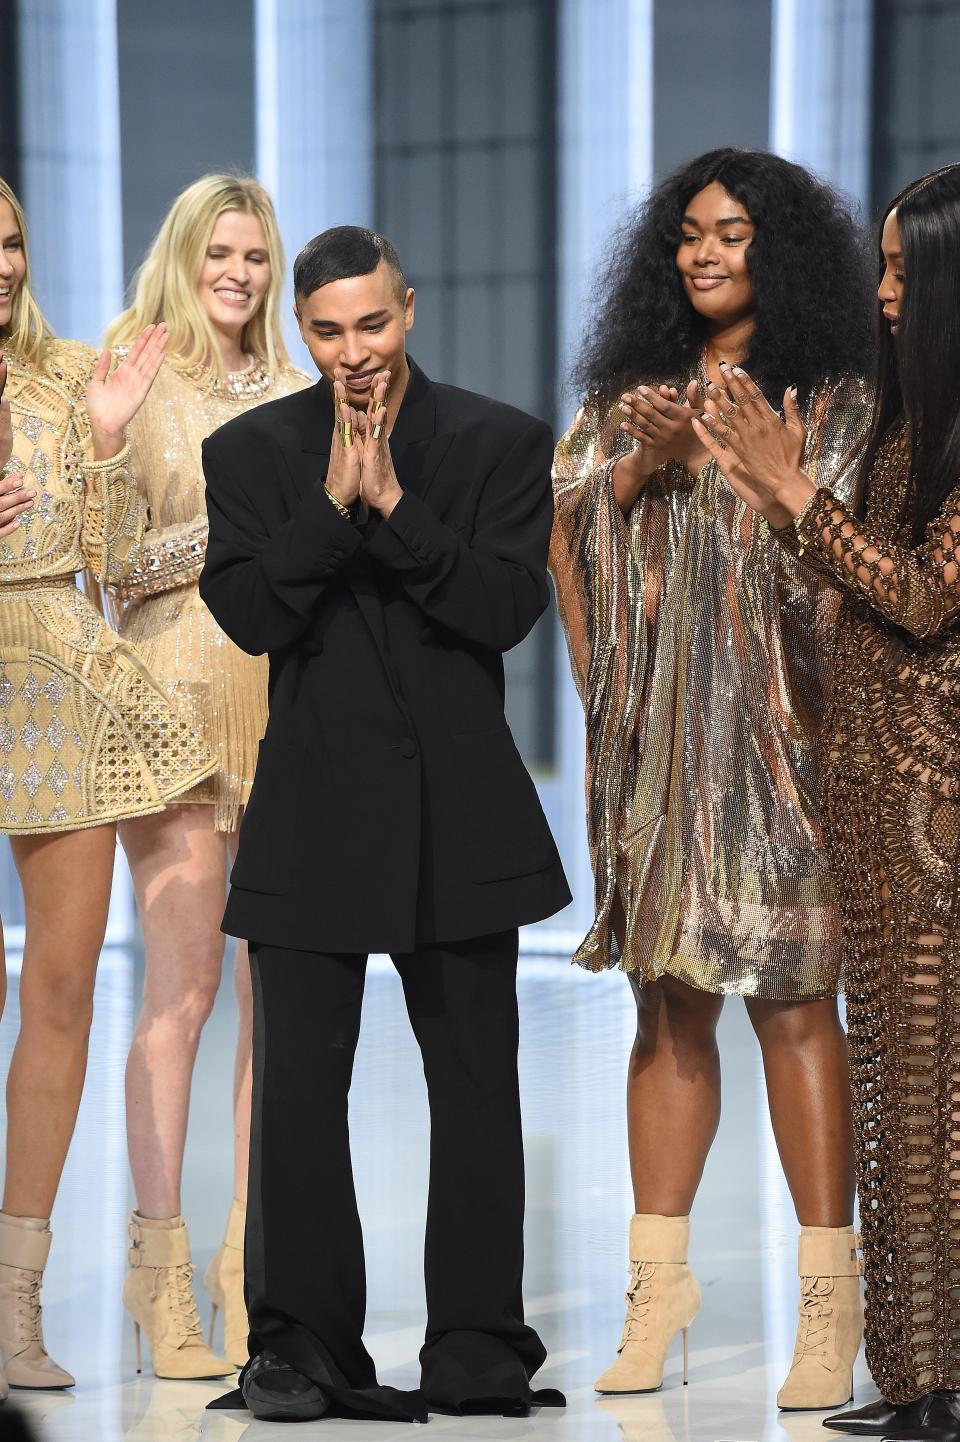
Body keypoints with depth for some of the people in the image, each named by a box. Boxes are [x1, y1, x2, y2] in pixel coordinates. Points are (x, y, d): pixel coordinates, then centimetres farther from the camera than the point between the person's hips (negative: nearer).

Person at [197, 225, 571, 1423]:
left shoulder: (500, 444, 2)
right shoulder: (249, 453, 4)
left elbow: (509, 607, -9)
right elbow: (248, 616, -7)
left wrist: (391, 505, -15)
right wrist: (334, 503, -15)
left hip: (461, 811, 0)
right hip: (313, 812, 0)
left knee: (477, 1087, 4)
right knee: (299, 1090, 1)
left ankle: (478, 1346, 12)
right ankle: (298, 1345, 8)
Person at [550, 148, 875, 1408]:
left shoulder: (833, 399, 3)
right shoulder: (633, 391, 17)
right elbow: (568, 535, 10)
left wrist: (702, 457, -12)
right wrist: (636, 471, -5)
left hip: (774, 725, -4)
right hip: (652, 730, 4)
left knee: (791, 996, -7)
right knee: (667, 1002, 5)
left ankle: (831, 1299, -5)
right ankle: (661, 1278, 10)